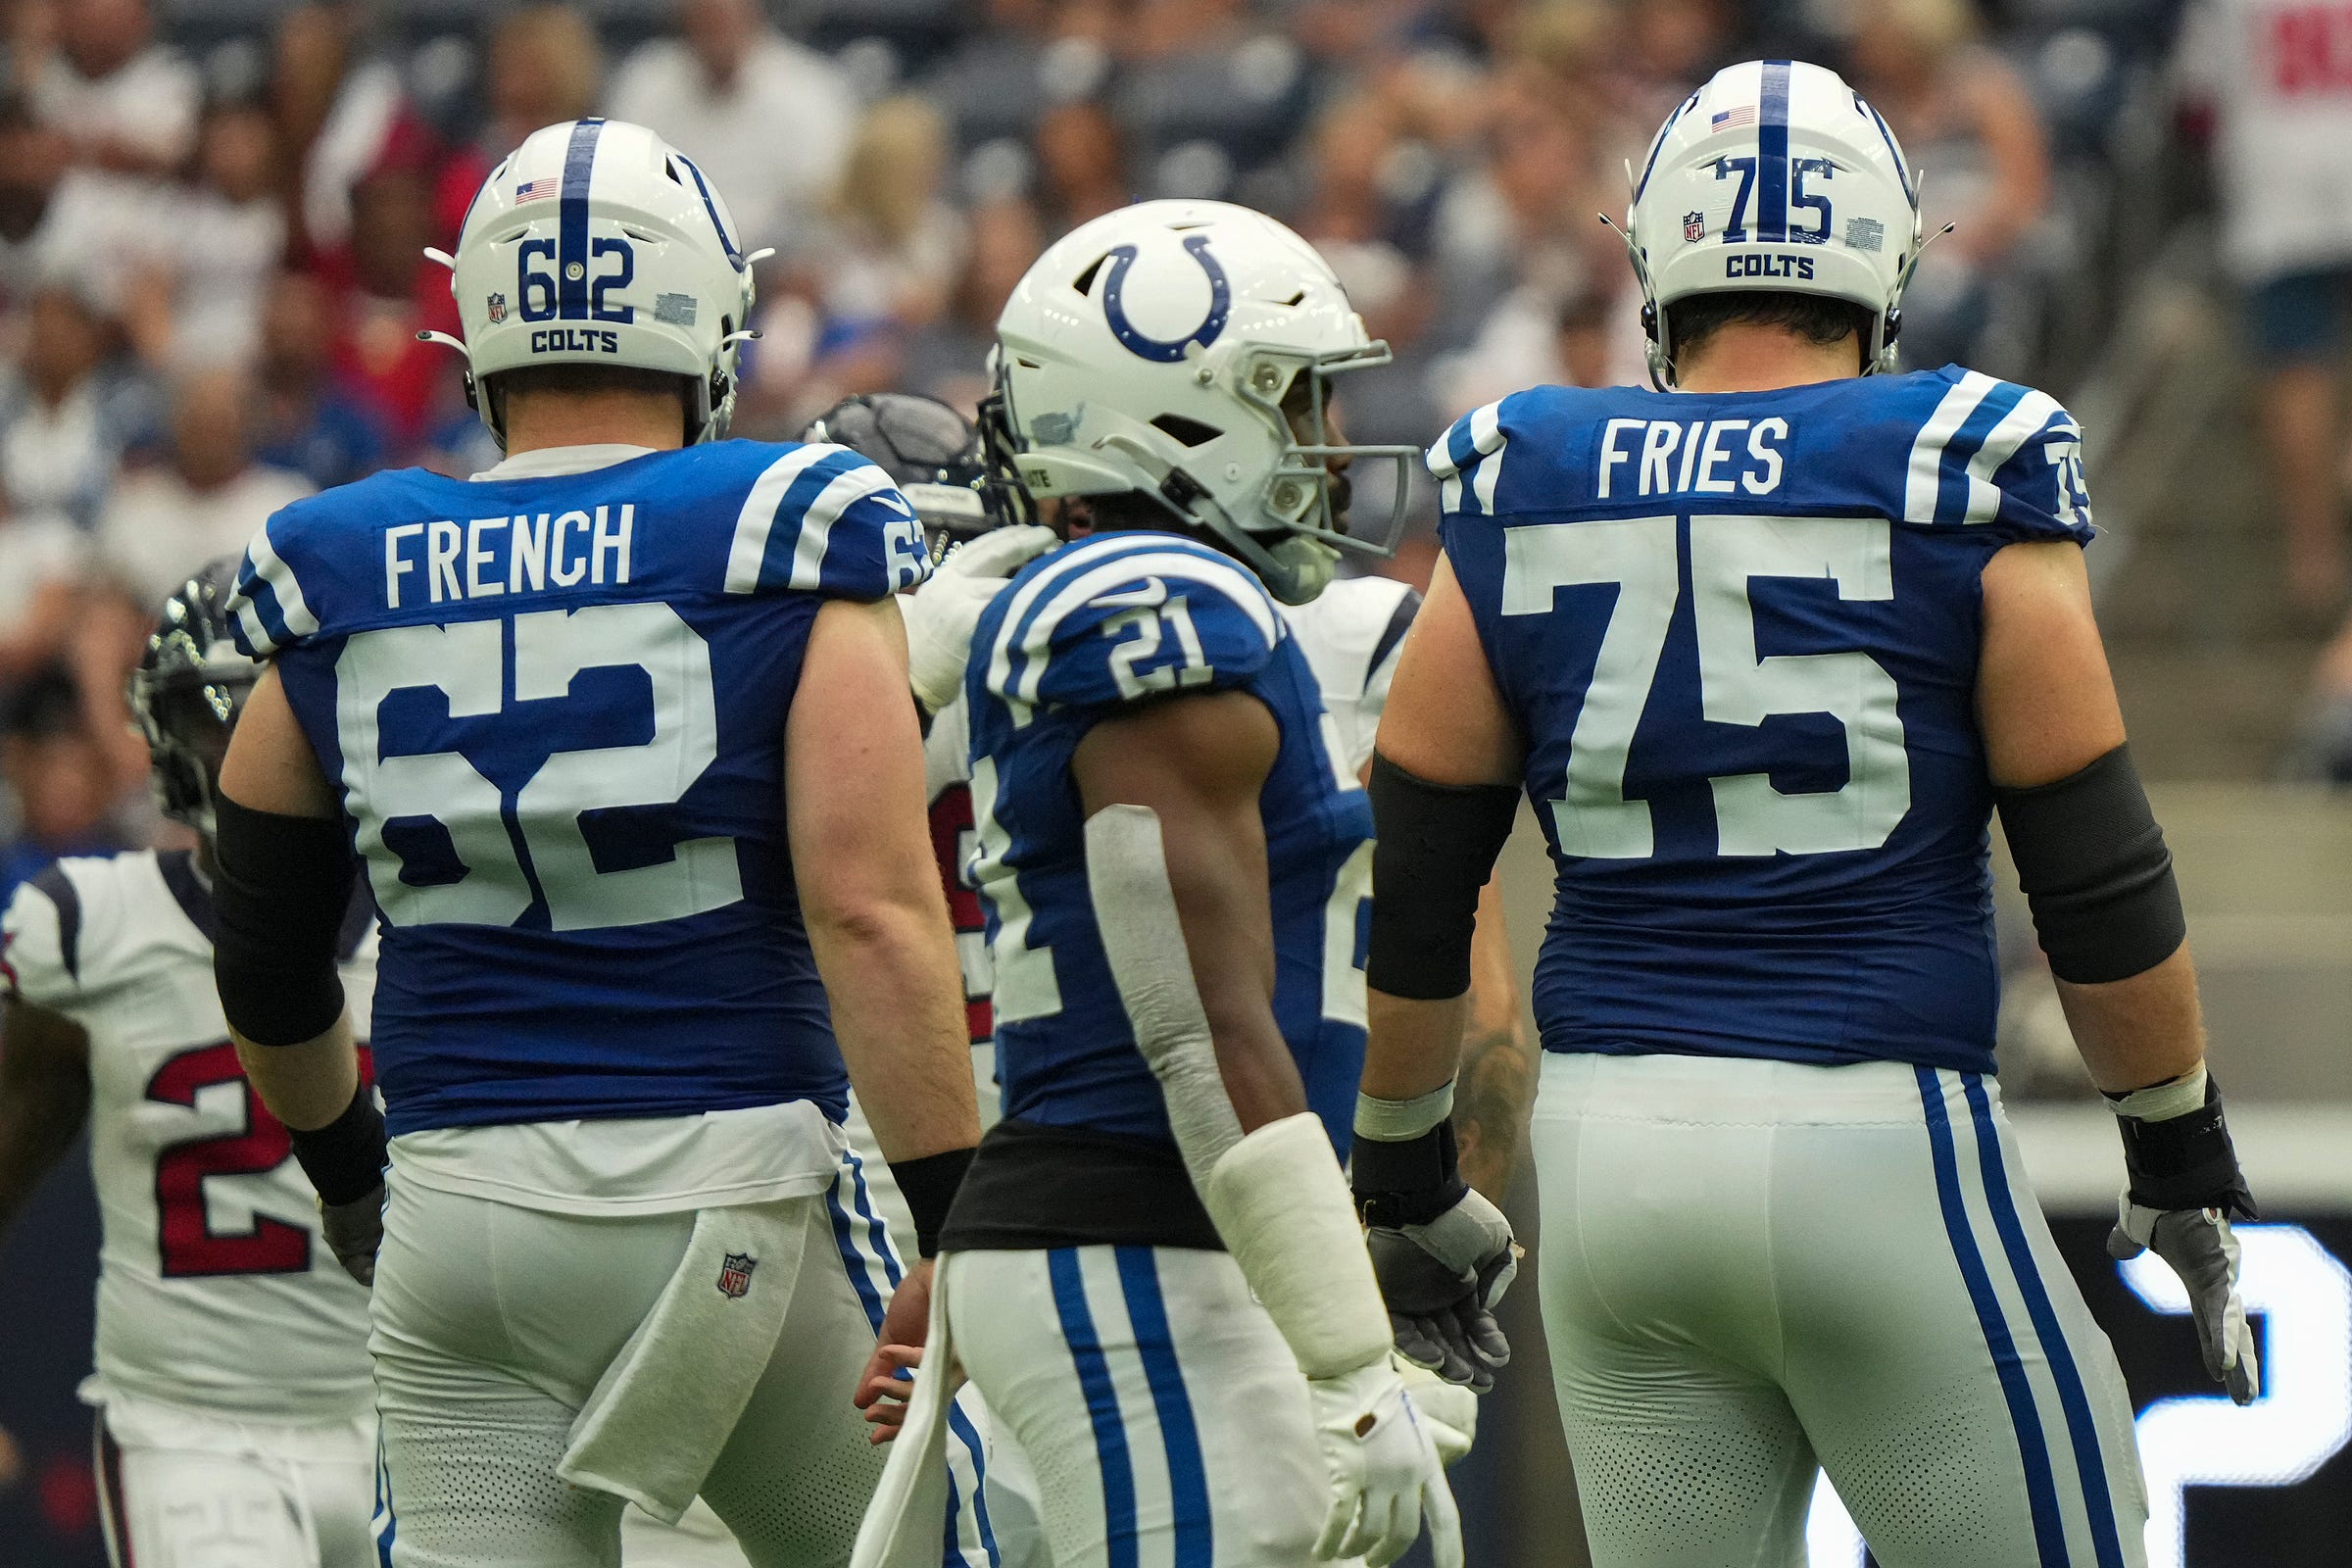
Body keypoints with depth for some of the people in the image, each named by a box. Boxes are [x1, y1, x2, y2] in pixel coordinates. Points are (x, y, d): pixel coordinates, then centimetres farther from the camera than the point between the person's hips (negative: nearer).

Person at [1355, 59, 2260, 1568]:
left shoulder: (1521, 499, 5)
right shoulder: (1960, 483, -4)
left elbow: (1415, 891, 9)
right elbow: (2098, 876, -2)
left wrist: (1406, 1174, 21)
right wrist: (2183, 1154, 9)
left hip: (1614, 1152, 4)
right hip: (1881, 1150, -4)